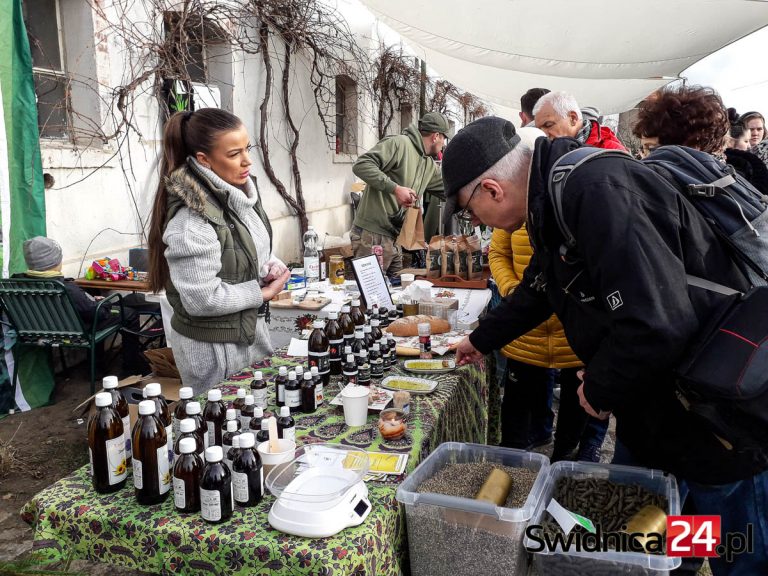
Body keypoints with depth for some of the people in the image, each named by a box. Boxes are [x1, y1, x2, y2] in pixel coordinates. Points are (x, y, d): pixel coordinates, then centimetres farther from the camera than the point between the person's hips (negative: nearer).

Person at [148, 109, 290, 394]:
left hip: (251, 328, 8)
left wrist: (271, 264, -6)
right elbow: (202, 300, -26)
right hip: (214, 346, -8)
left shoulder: (241, 192, -1)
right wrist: (263, 293, -17)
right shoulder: (191, 222, -27)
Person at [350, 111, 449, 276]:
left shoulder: (429, 165, 17)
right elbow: (361, 165, -19)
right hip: (372, 236, -9)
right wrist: (395, 188, -24)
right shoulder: (399, 143, -10)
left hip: (394, 239, 9)